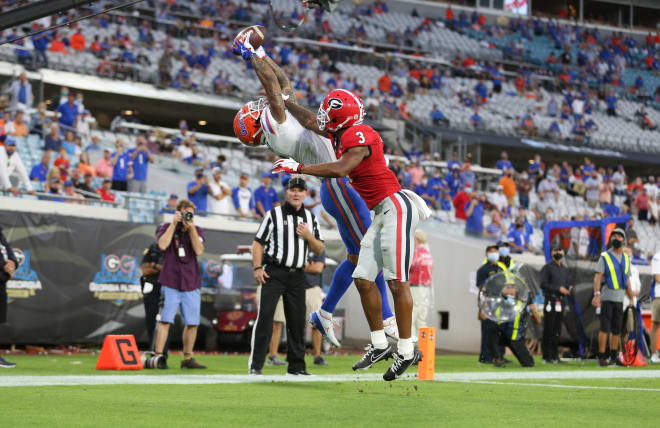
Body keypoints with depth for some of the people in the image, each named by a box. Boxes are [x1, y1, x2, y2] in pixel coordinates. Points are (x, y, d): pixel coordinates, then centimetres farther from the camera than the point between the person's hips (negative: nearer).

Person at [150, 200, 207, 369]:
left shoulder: (197, 231, 10)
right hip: (170, 283, -3)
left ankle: (187, 358, 15)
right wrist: (174, 224, -11)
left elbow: (198, 250, -6)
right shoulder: (167, 228, 5)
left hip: (191, 284, 3)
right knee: (165, 320, -12)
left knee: (192, 323, 4)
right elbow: (163, 245, -14)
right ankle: (158, 356, -14)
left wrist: (191, 228, -12)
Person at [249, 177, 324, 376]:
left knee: (297, 321, 5)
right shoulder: (273, 214, 1)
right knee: (265, 317, -12)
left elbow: (319, 250, 13)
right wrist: (257, 268, -12)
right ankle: (255, 365, -11)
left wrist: (309, 236, -6)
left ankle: (296, 366, 14)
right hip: (274, 273, -4)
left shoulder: (310, 218, 13)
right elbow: (258, 242, 0)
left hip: (297, 276, 4)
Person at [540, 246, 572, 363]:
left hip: (561, 301, 7)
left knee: (557, 330, 8)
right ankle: (546, 356, -6)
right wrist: (558, 289, -17)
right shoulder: (547, 268, -2)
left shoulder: (565, 269, 19)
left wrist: (567, 289, 0)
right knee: (548, 329, -7)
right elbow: (543, 284, -10)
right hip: (550, 300, -7)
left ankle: (555, 355, 13)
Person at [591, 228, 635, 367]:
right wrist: (596, 294, -23)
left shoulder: (626, 258, 14)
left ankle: (614, 357, 17)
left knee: (617, 329, 8)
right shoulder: (604, 257, -3)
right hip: (607, 297, -5)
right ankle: (601, 358, -7)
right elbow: (598, 276, -11)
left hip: (620, 298, 5)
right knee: (605, 328, -9)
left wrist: (631, 299, 17)